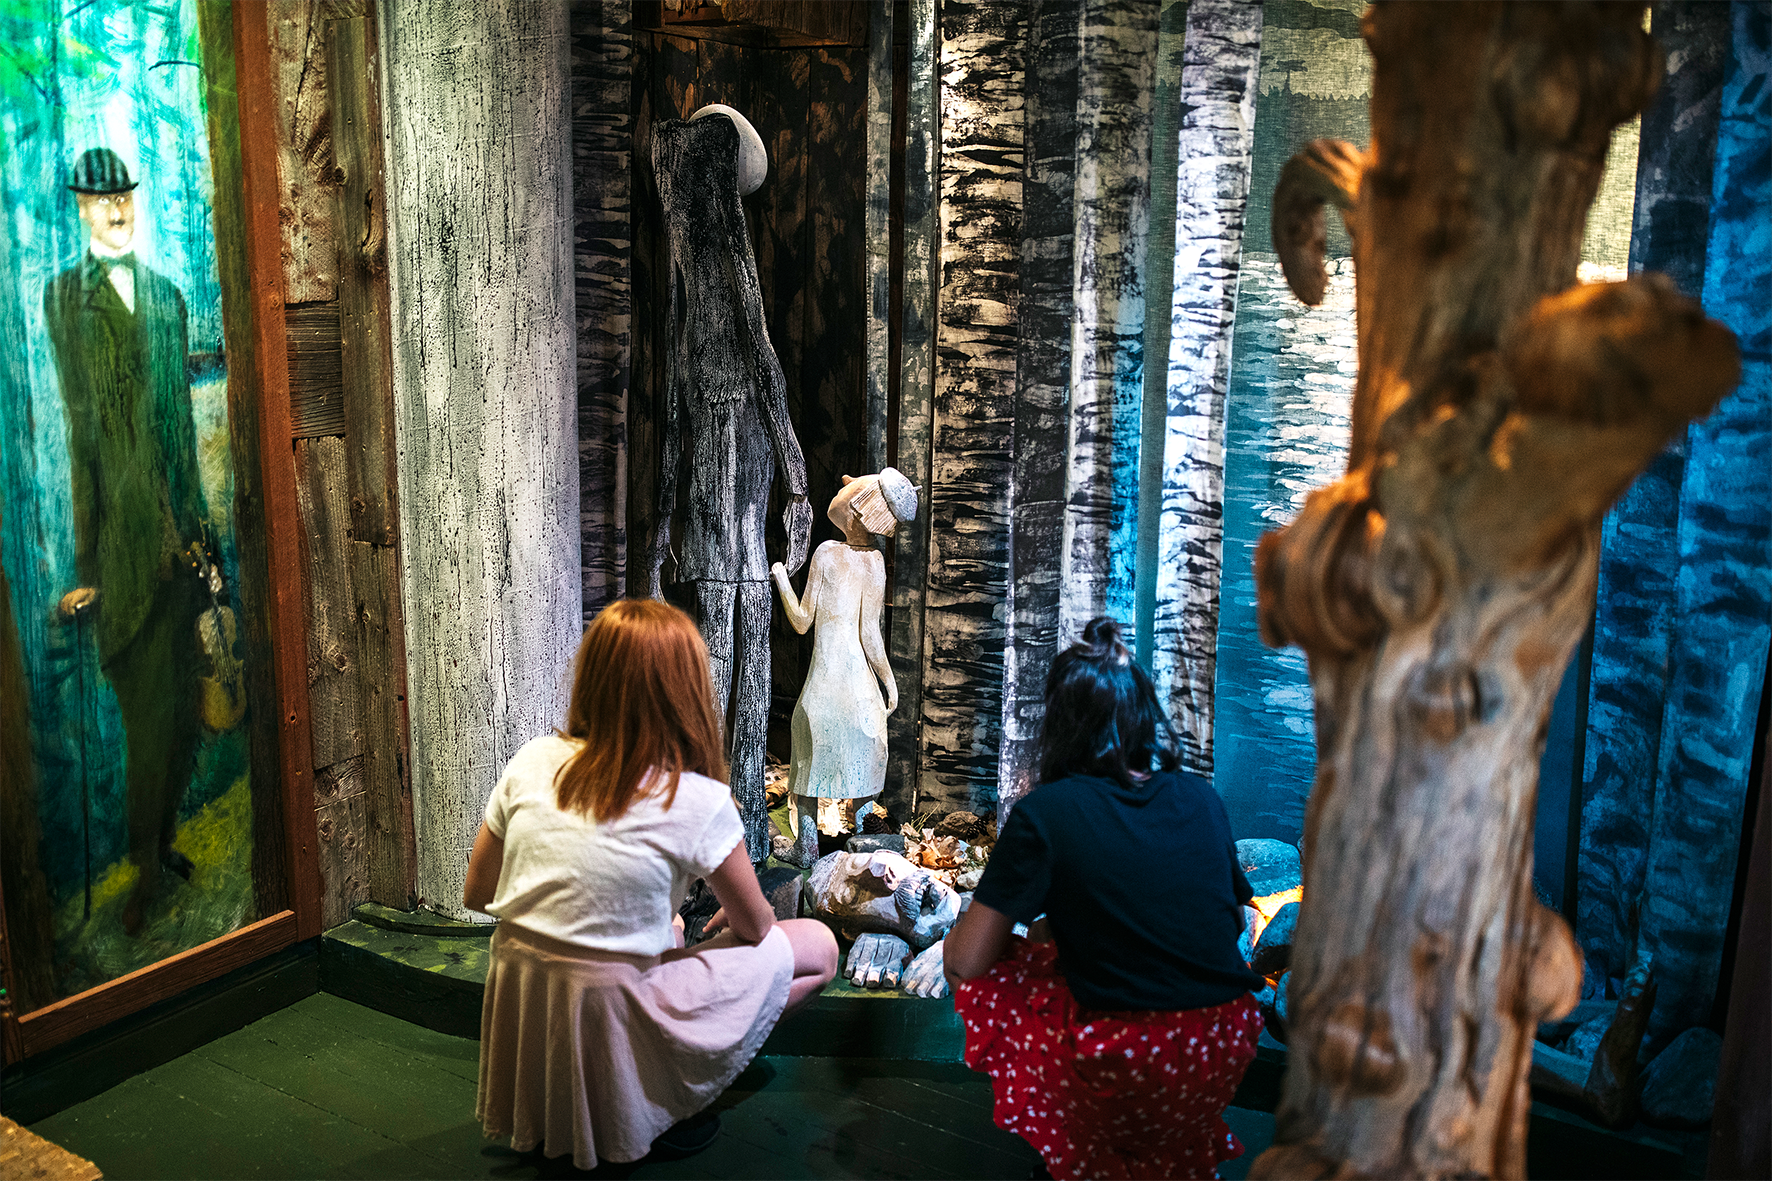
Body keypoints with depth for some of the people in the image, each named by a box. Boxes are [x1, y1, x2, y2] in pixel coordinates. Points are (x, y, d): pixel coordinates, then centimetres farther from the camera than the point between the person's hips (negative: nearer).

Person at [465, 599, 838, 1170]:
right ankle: (671, 1107, 2)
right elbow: (755, 927, -1)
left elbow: (477, 894, 8)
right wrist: (732, 915, 22)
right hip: (611, 1023, -6)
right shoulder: (697, 801, -16)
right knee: (818, 944, 8)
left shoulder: (532, 762, -4)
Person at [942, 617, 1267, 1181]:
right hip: (1227, 1054, 6)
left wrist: (956, 937, 17)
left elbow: (965, 960, -7)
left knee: (982, 980, 15)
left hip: (1127, 1070, -5)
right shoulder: (1201, 798, 5)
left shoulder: (1044, 814, -9)